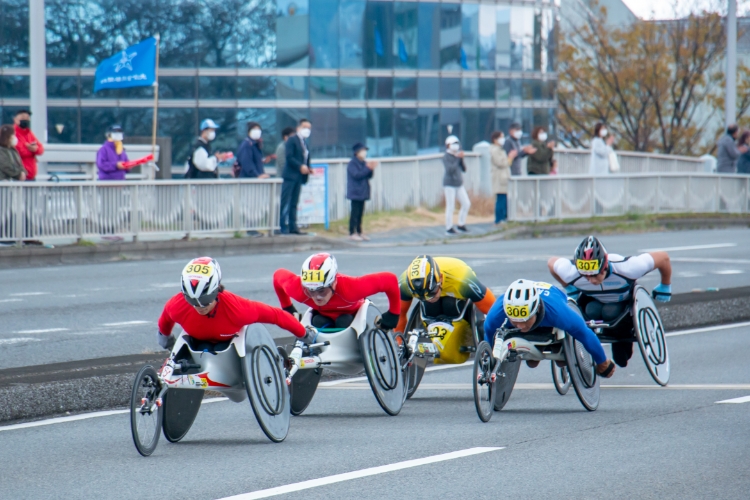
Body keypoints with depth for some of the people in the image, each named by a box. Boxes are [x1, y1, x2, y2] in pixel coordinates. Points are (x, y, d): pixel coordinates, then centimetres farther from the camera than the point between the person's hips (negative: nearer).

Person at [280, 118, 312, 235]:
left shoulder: (305, 143, 19)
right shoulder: (292, 140, -6)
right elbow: (289, 157, -15)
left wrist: (307, 169, 2)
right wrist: (301, 166, -21)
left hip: (299, 176, 8)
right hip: (290, 175, -8)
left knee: (294, 203, 9)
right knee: (286, 202, -7)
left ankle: (292, 227, 10)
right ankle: (283, 227, -7)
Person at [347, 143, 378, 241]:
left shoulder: (363, 163, 14)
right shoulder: (352, 164, -10)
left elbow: (369, 176, 12)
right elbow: (356, 175, -22)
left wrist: (371, 169, -7)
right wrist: (367, 168, -23)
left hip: (363, 192, 8)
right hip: (355, 192, -8)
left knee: (360, 213, 10)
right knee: (355, 213, -7)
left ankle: (359, 232, 14)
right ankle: (352, 233, -5)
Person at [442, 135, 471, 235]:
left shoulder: (457, 155, 8)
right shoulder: (446, 157, -12)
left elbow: (464, 169, 6)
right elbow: (450, 170, -24)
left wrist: (461, 159, -8)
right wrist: (457, 159, -20)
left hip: (459, 184, 7)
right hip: (449, 184, -7)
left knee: (466, 204, 5)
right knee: (450, 207, -4)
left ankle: (461, 225, 16)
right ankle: (449, 228, 5)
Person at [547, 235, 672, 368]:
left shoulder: (626, 268, -41)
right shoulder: (570, 272, -35)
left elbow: (663, 258, -27)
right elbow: (552, 263, -11)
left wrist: (665, 287, -11)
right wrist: (570, 289, -2)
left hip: (623, 301, -1)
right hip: (593, 299, 1)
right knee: (592, 312, -31)